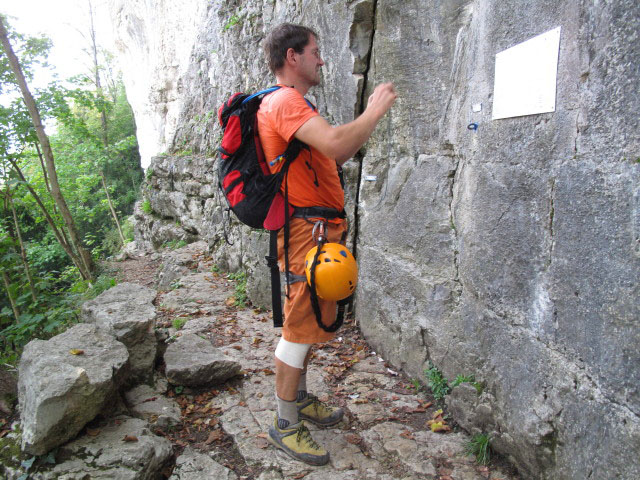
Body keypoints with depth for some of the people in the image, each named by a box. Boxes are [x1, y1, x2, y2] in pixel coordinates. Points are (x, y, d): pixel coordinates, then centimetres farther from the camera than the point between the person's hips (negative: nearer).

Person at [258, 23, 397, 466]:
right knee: (300, 327, -3)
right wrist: (375, 111, -14)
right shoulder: (285, 101, -14)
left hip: (320, 228, 11)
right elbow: (336, 145, -30)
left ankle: (300, 398, 34)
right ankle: (285, 425, 10)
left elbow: (333, 157, 23)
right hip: (307, 230, -11)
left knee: (311, 321, 18)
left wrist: (372, 117, 17)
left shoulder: (292, 104, 22)